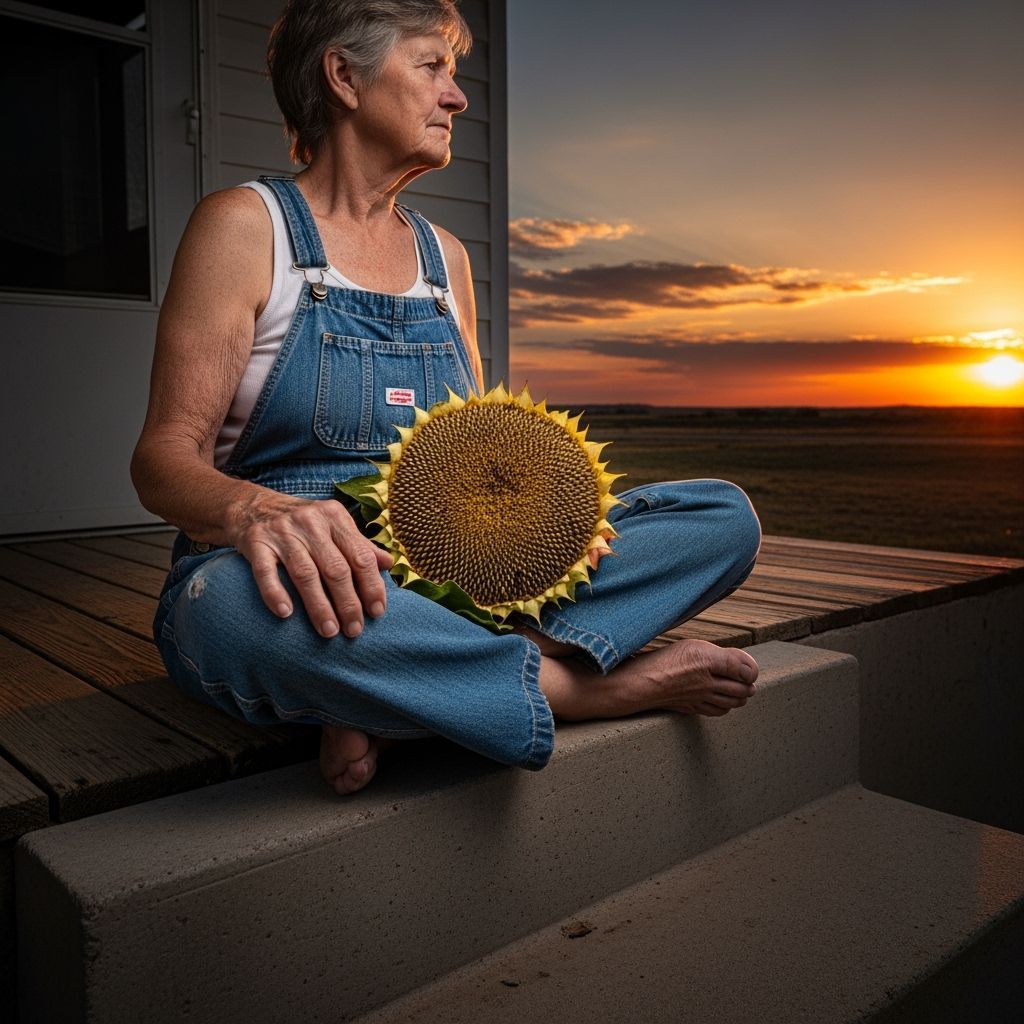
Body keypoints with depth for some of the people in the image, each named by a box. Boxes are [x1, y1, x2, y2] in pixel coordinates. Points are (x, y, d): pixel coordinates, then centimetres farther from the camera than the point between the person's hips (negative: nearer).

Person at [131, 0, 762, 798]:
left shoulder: (445, 255, 16)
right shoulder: (246, 224, 0)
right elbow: (164, 454, -8)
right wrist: (255, 508, -32)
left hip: (449, 572, 5)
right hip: (305, 580, -4)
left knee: (724, 515, -9)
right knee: (239, 605, -42)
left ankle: (401, 695, -25)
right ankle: (603, 684, -21)